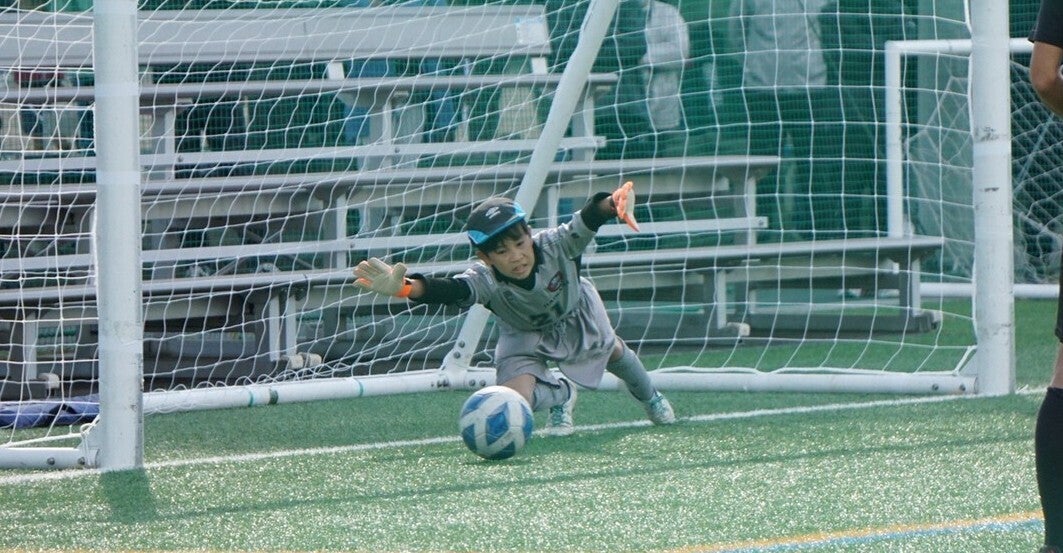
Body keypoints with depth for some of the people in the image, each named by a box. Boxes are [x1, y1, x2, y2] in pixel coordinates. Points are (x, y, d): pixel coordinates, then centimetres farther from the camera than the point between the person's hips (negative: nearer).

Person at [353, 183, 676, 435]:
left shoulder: (555, 246, -42)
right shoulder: (485, 280, -44)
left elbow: (586, 223, -58)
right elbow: (451, 290, -63)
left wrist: (611, 204, -82)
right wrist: (404, 288, -84)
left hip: (575, 316, 1)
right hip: (524, 334, -1)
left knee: (610, 351, 29)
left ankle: (648, 396, 66)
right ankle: (561, 395, 18)